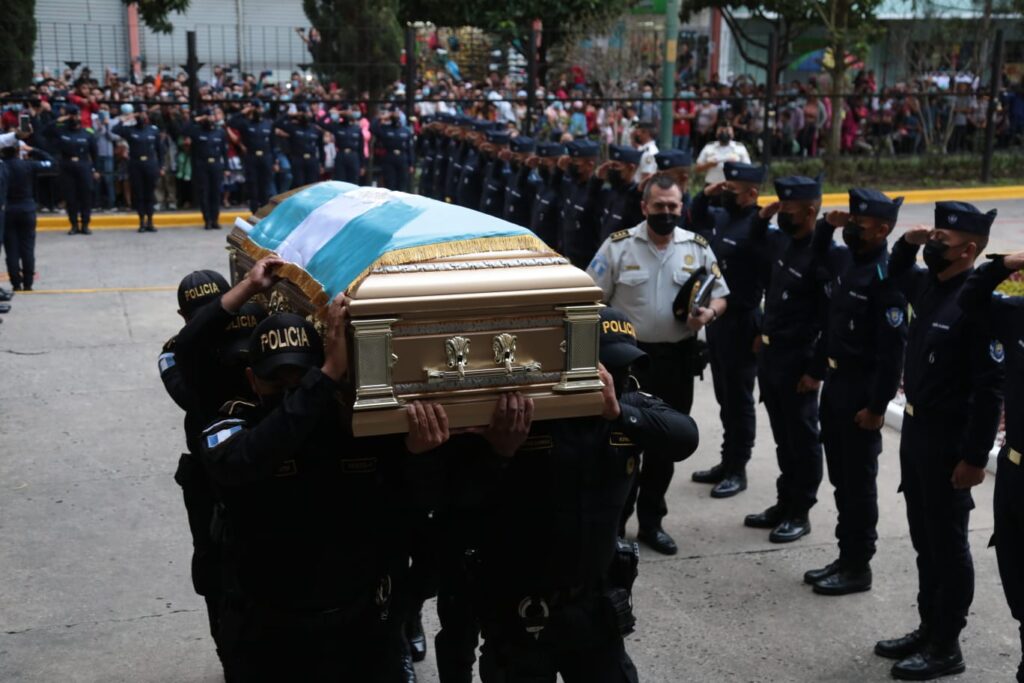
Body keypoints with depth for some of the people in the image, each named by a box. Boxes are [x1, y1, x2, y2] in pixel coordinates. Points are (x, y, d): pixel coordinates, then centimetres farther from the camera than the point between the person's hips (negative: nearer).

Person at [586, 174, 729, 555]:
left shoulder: (698, 247, 2)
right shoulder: (619, 245, -5)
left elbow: (720, 295, 7)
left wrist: (708, 314, -15)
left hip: (677, 358, 3)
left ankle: (651, 521, 25)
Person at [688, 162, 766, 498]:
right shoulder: (719, 217, 6)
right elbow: (694, 217, 26)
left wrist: (763, 329, -21)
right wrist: (705, 194, 6)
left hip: (741, 322, -8)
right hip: (716, 318, 8)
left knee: (738, 397, 3)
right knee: (724, 395, 17)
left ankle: (738, 470, 14)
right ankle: (727, 461, 29)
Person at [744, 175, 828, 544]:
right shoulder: (781, 241, 4)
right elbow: (756, 240, 29)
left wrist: (816, 370, -18)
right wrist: (762, 217, 8)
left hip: (798, 359, -8)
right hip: (769, 353, 8)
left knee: (802, 438, 7)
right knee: (782, 435, 17)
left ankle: (800, 513, 19)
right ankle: (784, 503, 29)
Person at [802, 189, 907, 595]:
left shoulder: (886, 276, -20)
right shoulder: (844, 259, 5)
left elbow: (893, 348, -21)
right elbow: (817, 253, 30)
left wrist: (877, 406, -21)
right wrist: (827, 224, 9)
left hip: (862, 389, -8)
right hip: (835, 381, 8)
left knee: (858, 481, 3)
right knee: (840, 476, 16)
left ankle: (858, 567, 16)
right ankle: (846, 557, 29)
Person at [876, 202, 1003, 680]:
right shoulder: (929, 284, 5)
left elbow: (990, 389, -21)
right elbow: (896, 274, 30)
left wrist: (975, 457, -20)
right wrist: (906, 244, 8)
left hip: (948, 439, -8)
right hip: (915, 428, 8)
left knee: (948, 545, 4)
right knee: (924, 540, 18)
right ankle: (928, 628, 32)